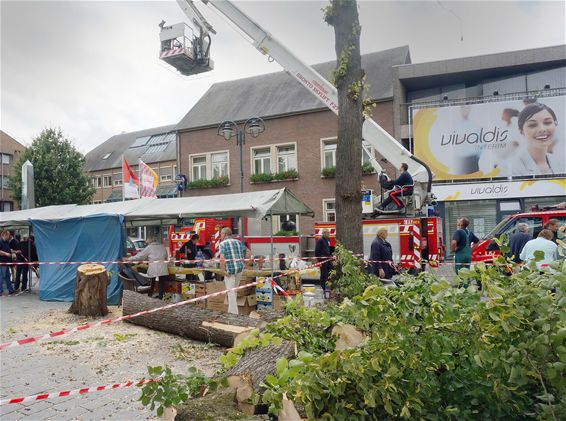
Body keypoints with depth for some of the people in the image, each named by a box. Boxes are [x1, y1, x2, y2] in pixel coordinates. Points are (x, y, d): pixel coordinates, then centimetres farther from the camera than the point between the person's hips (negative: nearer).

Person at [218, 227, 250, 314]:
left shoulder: (223, 244, -7)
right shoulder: (238, 242, 11)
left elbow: (222, 259, -20)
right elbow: (248, 252, 12)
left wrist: (223, 270, -13)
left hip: (230, 269, -6)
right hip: (240, 268, 6)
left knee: (231, 291, 2)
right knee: (234, 289, 20)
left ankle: (234, 312, 4)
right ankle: (231, 310, 29)